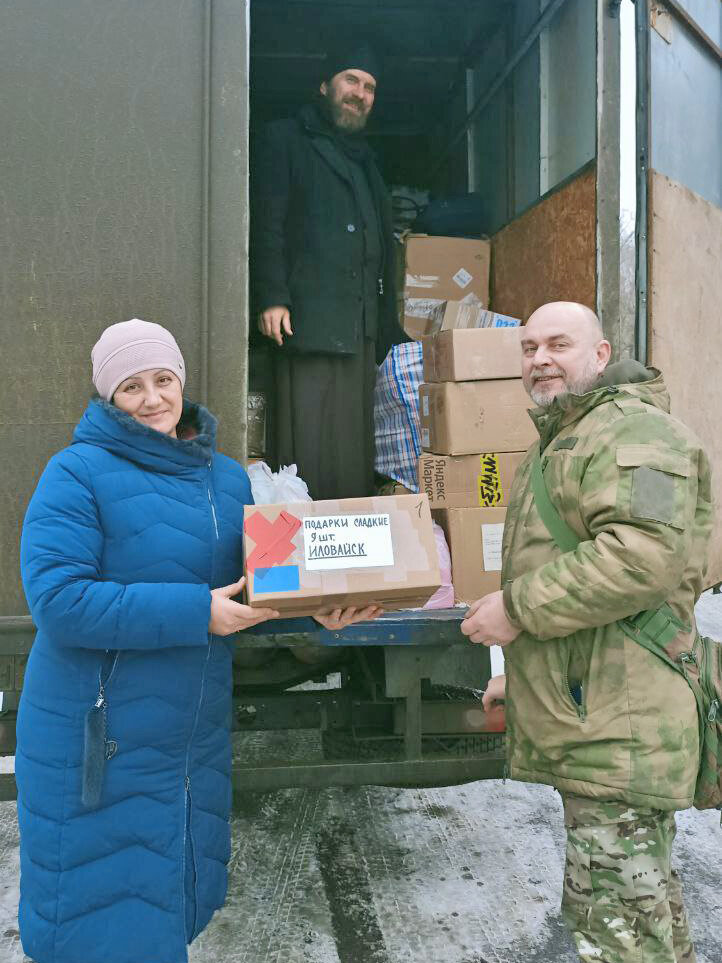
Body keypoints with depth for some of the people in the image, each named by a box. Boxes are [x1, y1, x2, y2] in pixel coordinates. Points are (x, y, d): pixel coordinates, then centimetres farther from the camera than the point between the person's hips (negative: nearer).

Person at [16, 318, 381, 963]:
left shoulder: (228, 479, 7)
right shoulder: (79, 472, -11)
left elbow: (254, 591, 10)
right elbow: (57, 598, -22)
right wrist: (194, 613, -24)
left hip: (195, 734, 6)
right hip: (97, 740, -5)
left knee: (184, 895, 19)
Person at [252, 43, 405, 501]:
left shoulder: (364, 159, 28)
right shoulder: (286, 140, 9)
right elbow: (267, 223, -3)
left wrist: (388, 322, 19)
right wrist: (272, 298, -15)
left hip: (362, 324, 7)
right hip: (309, 320, -6)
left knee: (355, 443, 4)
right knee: (309, 439, -10)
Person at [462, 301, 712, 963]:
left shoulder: (630, 429, -13)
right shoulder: (556, 443, 20)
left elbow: (647, 554, -30)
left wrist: (518, 607, -21)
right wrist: (524, 677, 29)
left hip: (616, 726, -10)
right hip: (578, 712, 10)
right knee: (645, 896, 22)